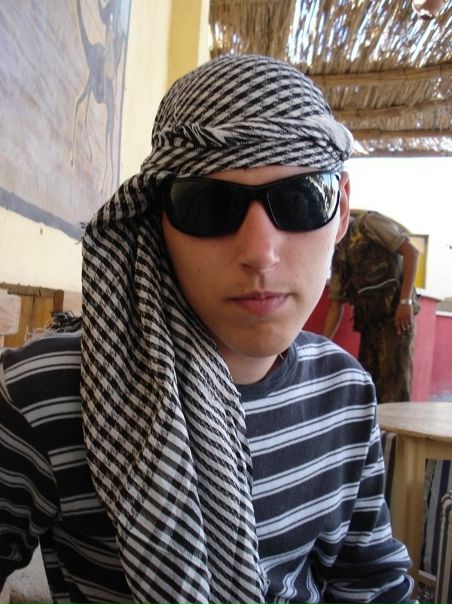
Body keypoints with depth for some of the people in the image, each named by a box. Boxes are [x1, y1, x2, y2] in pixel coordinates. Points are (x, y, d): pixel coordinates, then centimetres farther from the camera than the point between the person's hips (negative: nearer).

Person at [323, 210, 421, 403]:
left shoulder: (367, 222, -1)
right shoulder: (338, 255, 16)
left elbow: (411, 252, -10)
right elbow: (336, 305, 16)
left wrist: (405, 301, -17)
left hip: (396, 315, -7)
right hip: (368, 322, 7)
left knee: (394, 384, -8)